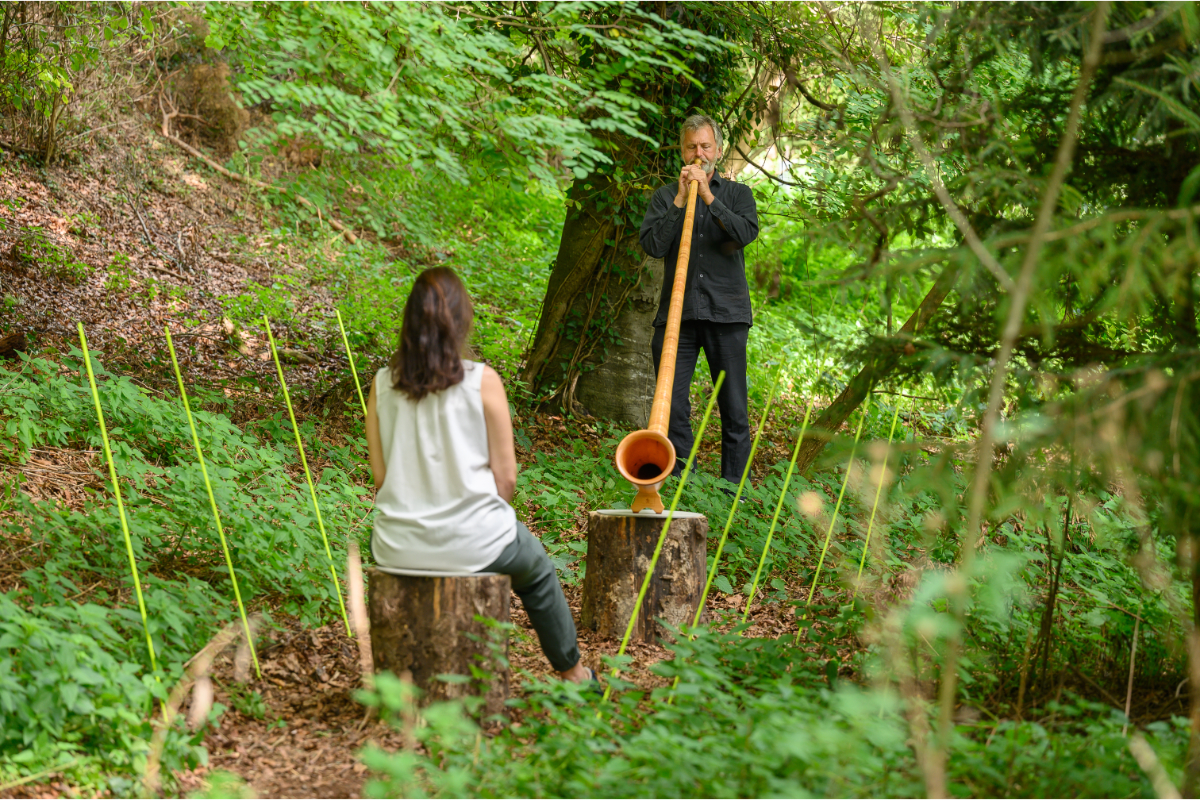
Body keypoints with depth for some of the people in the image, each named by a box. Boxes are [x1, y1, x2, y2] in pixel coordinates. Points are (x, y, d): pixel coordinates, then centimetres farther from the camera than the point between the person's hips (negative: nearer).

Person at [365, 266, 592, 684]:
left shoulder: (383, 383, -1)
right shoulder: (481, 380, -10)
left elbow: (381, 475, 2)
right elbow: (505, 478, -7)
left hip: (398, 548, 3)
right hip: (472, 542, -3)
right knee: (537, 571, 30)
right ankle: (571, 671, 45)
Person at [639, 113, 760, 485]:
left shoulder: (737, 193, 13)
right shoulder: (665, 196, 13)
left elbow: (747, 233, -8)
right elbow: (652, 245, -2)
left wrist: (707, 196, -13)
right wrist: (680, 200, -7)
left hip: (726, 313, 0)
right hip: (677, 314, 0)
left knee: (734, 409, 0)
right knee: (671, 406, -5)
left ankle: (733, 490, 6)